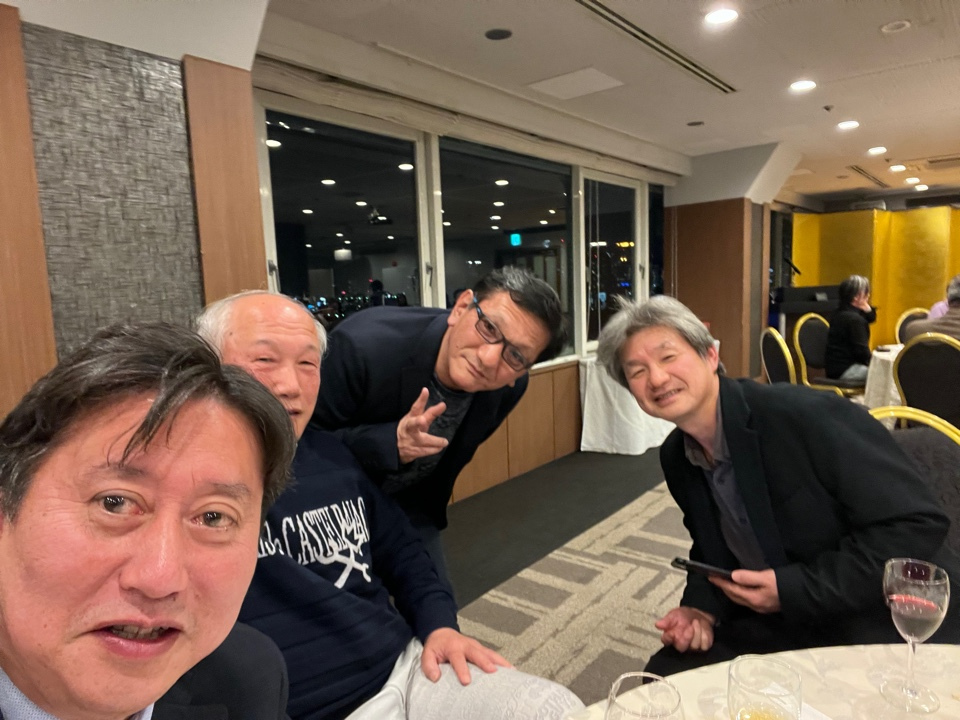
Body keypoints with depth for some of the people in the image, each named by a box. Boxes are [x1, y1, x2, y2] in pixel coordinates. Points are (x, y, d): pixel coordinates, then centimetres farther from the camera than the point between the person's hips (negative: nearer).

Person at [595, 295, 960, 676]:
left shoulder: (807, 414, -24)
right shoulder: (675, 459, -1)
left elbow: (918, 524, -22)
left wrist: (793, 588, -22)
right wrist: (702, 607, -9)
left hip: (893, 622, -5)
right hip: (785, 627, 6)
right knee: (667, 672, -4)